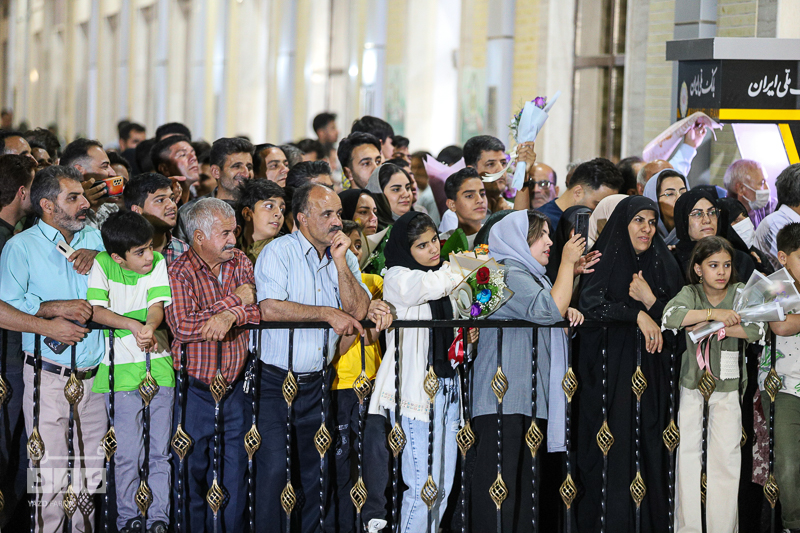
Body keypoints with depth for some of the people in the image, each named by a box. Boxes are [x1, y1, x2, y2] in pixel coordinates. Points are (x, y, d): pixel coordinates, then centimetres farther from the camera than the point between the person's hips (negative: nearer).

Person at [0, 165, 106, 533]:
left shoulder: (93, 238, 14)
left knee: (91, 472, 9)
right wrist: (57, 308, -15)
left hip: (93, 375, 5)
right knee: (50, 477, -6)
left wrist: (97, 256, 0)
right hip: (49, 376, -5)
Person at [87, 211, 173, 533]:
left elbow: (158, 305, -10)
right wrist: (132, 325, -28)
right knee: (127, 453, 1)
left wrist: (150, 326, -33)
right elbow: (95, 310, -14)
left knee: (160, 451, 6)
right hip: (121, 370, -2)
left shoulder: (159, 263, -1)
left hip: (158, 365, 2)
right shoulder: (102, 265, -6)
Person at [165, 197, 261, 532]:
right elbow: (182, 326, -23)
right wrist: (236, 300, -17)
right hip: (193, 391, -4)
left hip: (234, 390, 4)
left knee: (234, 479, 7)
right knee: (192, 475, 3)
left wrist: (231, 315, -23)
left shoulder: (241, 263, 7)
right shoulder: (179, 272, -9)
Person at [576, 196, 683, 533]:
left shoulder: (662, 263, 11)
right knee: (611, 445, -7)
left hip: (650, 369, 3)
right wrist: (637, 314, -16)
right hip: (609, 366, -3)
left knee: (648, 445, -1)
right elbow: (588, 303, -14)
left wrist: (650, 300, -10)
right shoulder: (605, 259, 1)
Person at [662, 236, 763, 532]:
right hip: (692, 383, 1)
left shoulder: (740, 292, -3)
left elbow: (757, 330, -18)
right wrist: (713, 313, -28)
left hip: (727, 386, 0)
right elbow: (670, 316, -23)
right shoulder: (691, 293, -2)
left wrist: (711, 327, -20)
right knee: (687, 452, 3)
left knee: (726, 457, -1)